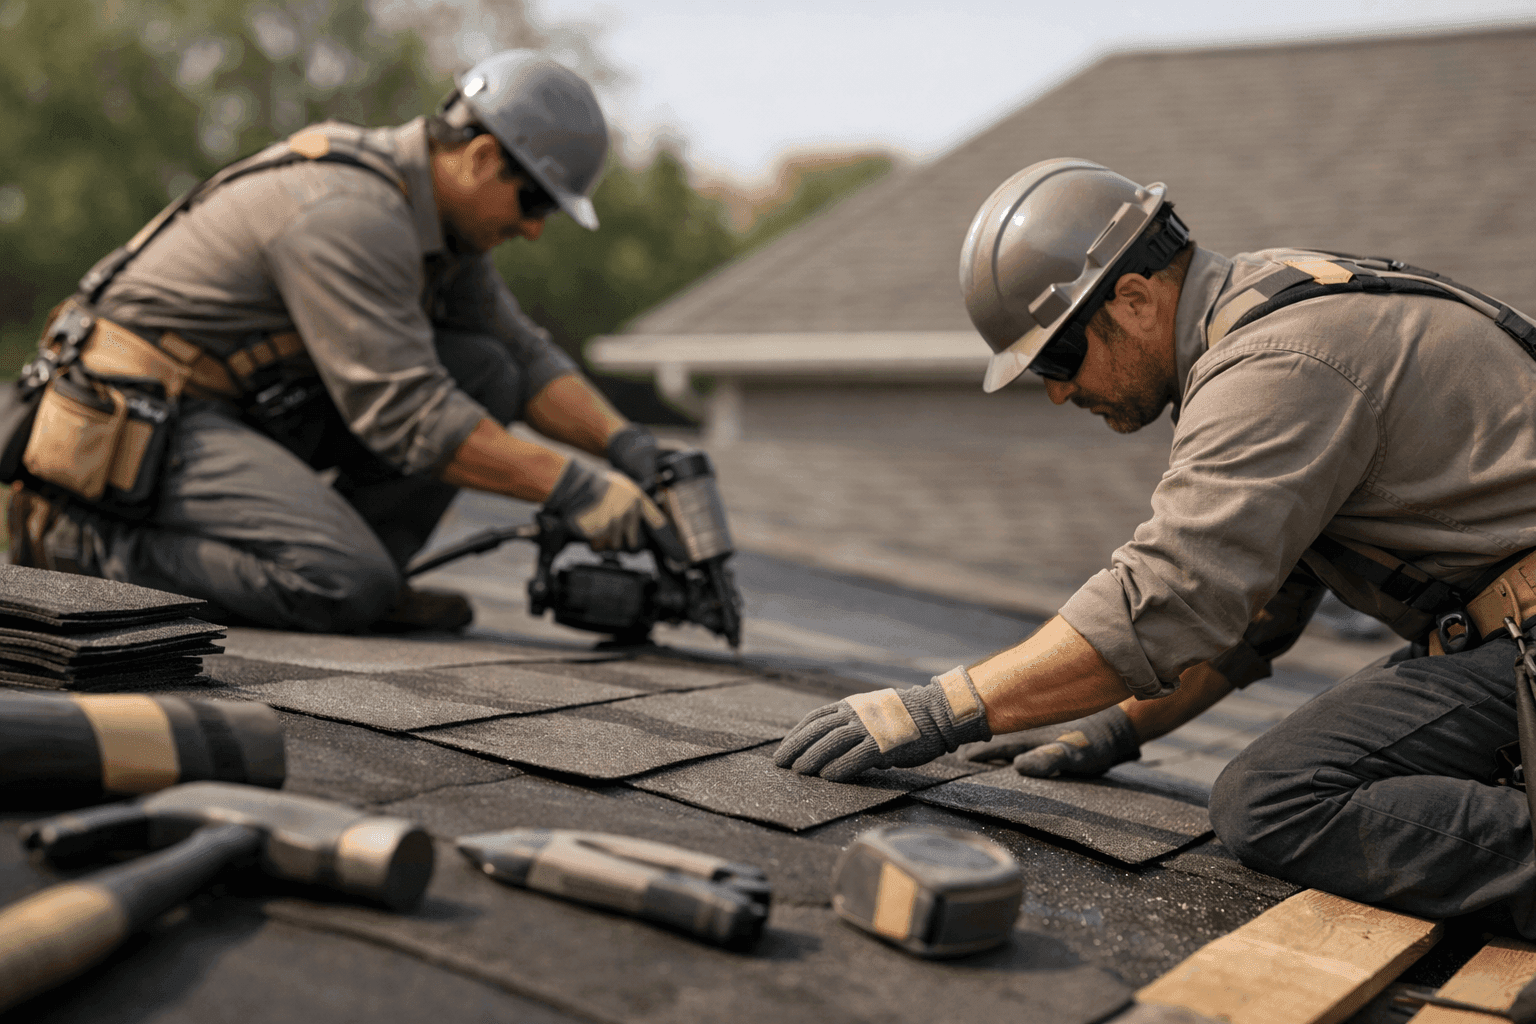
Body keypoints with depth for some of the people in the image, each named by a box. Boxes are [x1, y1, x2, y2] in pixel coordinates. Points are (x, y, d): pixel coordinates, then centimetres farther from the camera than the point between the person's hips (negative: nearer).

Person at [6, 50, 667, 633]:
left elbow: (524, 353, 8)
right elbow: (406, 412, -28)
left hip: (247, 402, 9)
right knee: (351, 589, -27)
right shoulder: (350, 215, -24)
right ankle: (81, 543, -11)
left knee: (483, 373, -1)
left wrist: (624, 443, -7)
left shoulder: (439, 214, 6)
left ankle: (352, 575, -1)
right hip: (137, 420, -9)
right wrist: (569, 489, -27)